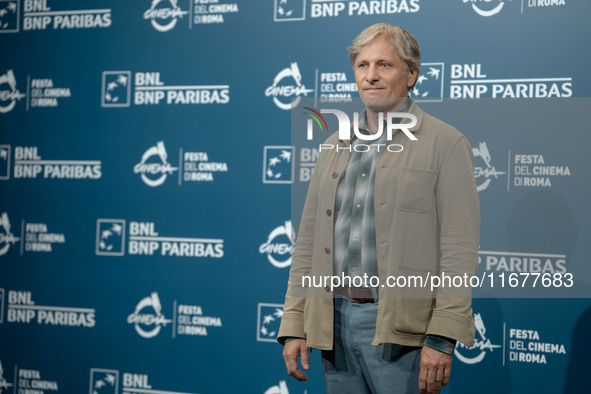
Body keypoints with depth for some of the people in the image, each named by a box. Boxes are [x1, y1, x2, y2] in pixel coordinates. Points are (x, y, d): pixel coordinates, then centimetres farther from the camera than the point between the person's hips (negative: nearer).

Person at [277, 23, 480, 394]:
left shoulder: (446, 144, -2)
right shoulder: (335, 146, 15)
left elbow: (460, 251, -9)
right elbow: (308, 244, 14)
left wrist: (442, 338, -16)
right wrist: (294, 326, 7)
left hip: (400, 330, -5)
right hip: (335, 321, 5)